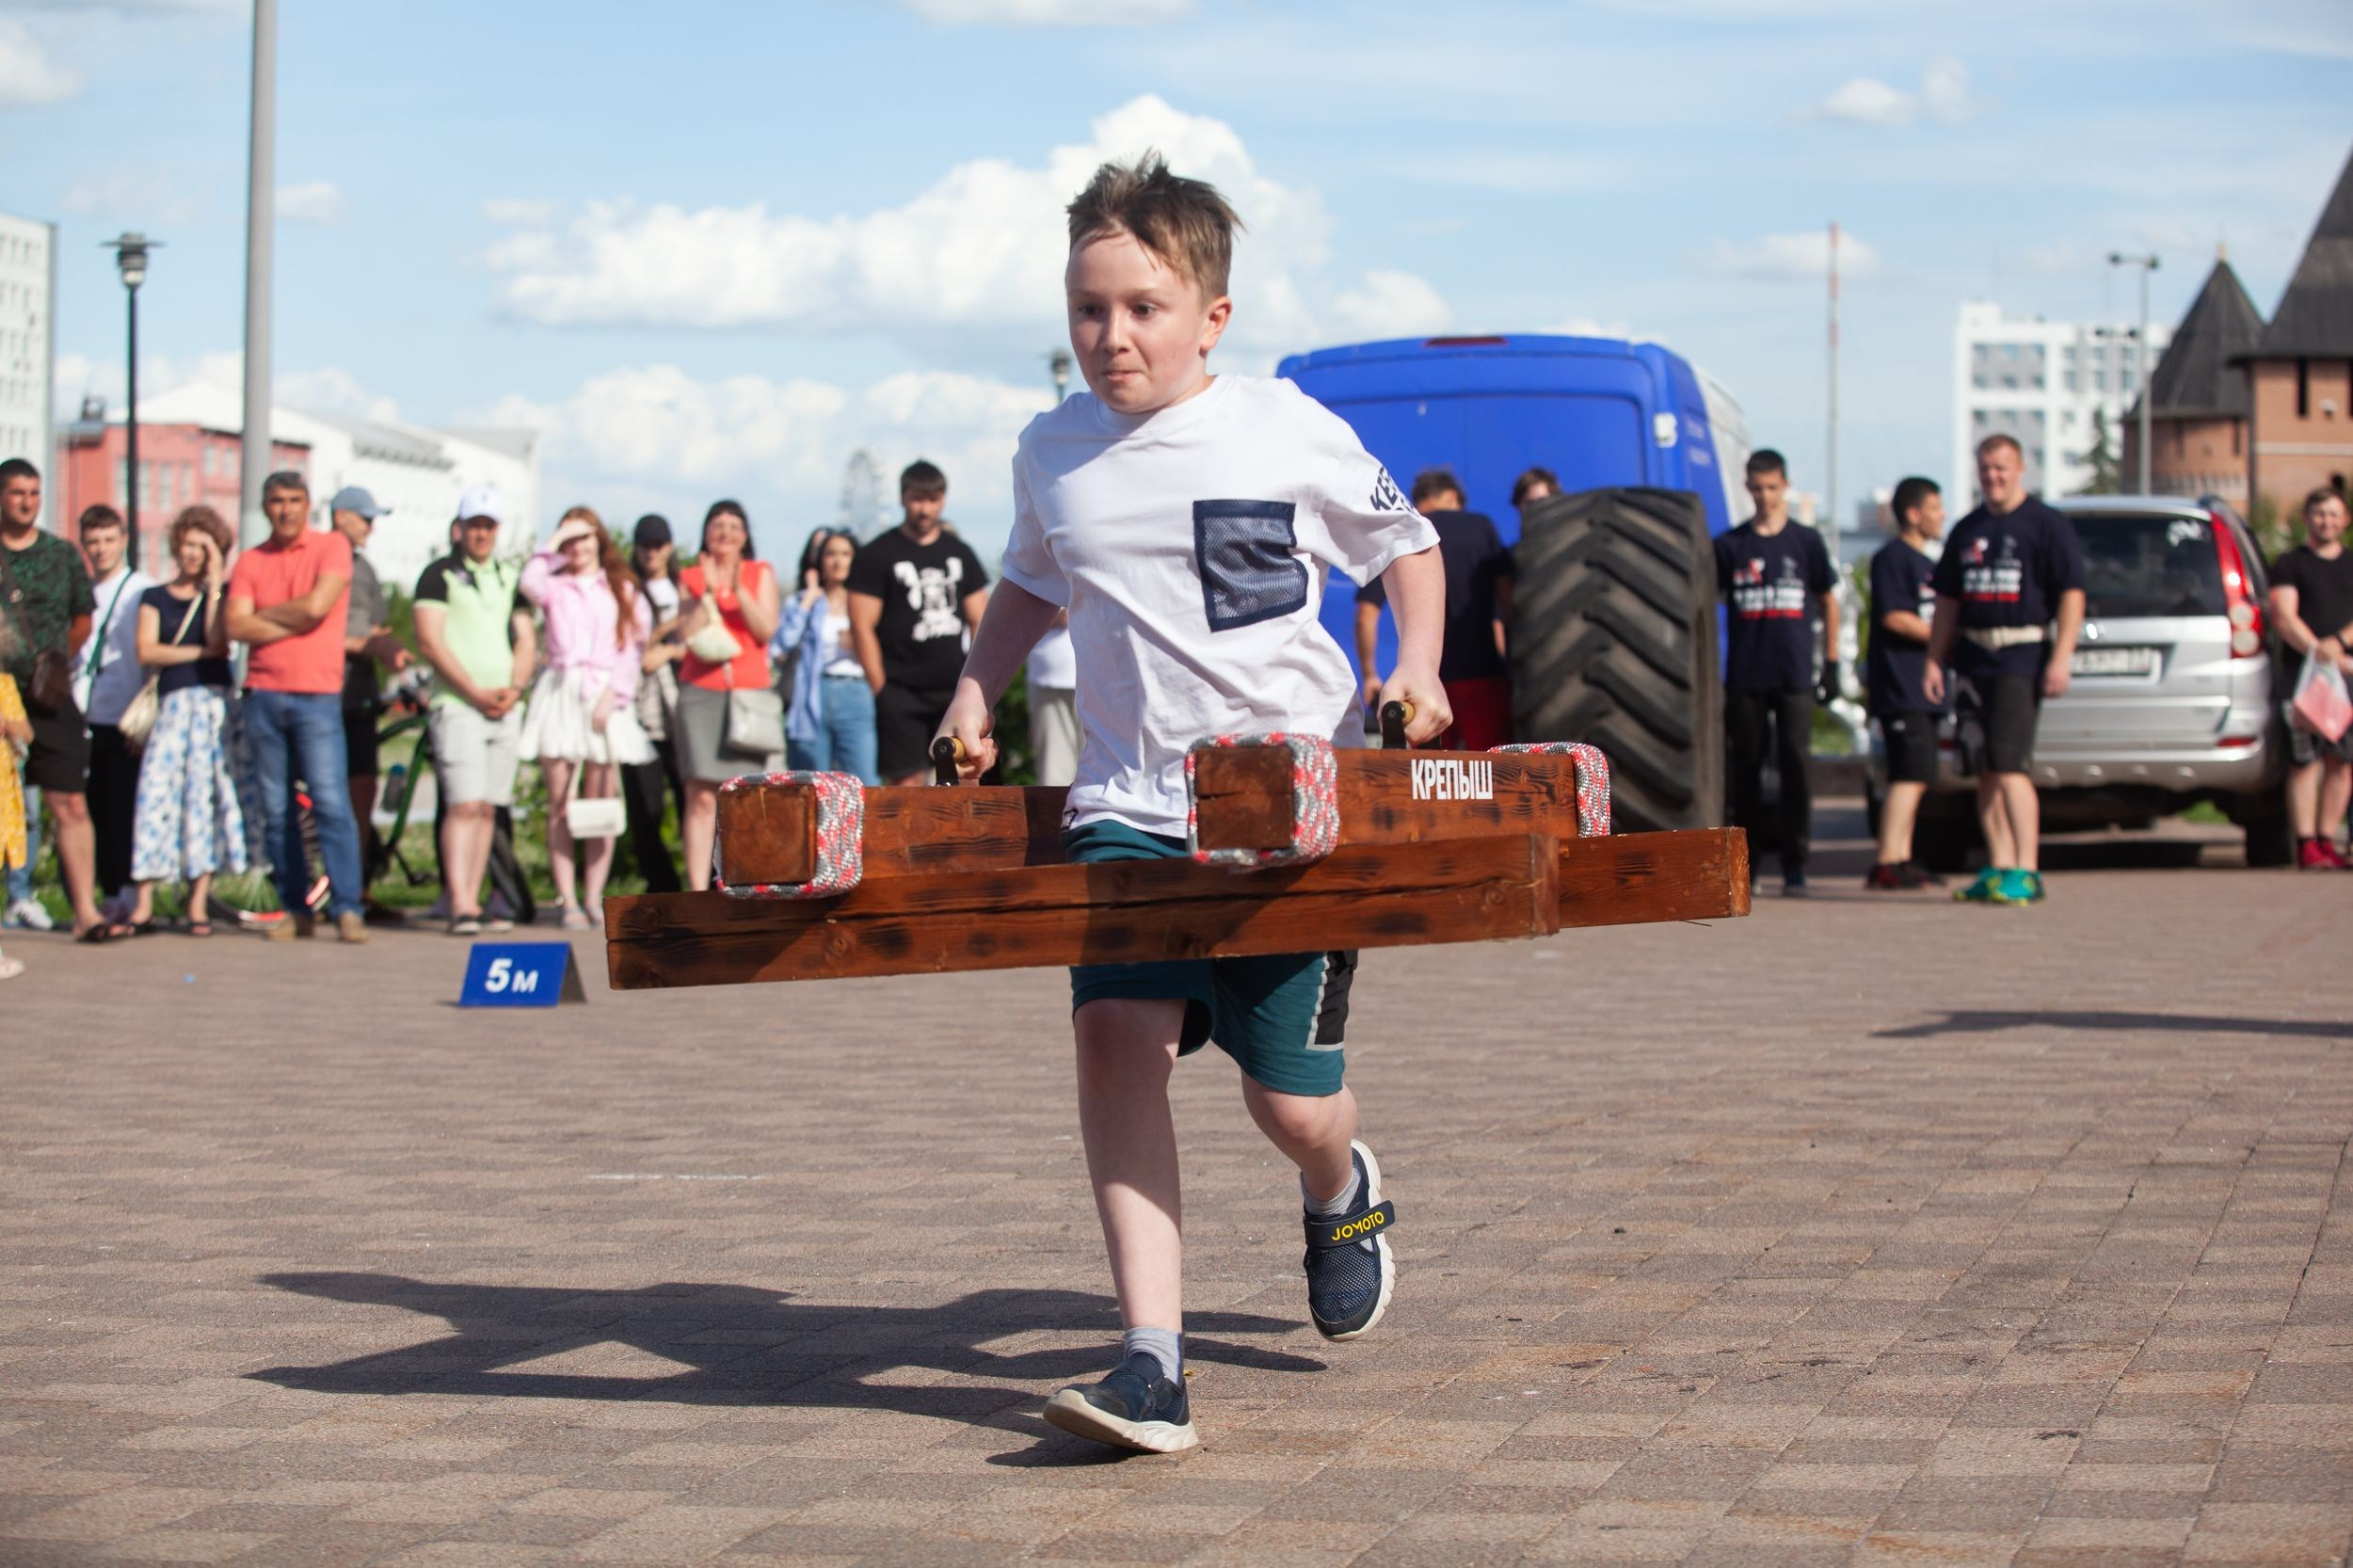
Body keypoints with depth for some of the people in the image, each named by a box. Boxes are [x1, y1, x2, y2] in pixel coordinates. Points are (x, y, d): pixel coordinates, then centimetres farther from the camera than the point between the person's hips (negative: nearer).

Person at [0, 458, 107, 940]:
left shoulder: (62, 555, 10)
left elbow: (83, 621, 19)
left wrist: (56, 659, 6)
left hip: (50, 698, 1)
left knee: (71, 805, -5)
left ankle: (86, 910, -5)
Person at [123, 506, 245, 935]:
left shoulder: (218, 596, 11)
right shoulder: (155, 598, 14)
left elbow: (218, 639, -8)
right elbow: (146, 653, 0)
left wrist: (215, 583, -6)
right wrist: (201, 652, -6)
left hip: (213, 702, -1)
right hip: (171, 703, 1)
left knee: (205, 794, -4)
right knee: (156, 792, -7)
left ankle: (198, 903, -1)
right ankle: (143, 903, -7)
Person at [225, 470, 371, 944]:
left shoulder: (332, 547, 3)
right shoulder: (250, 562, 12)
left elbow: (317, 605, -11)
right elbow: (237, 626, -1)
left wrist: (265, 614, 1)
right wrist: (295, 623, -7)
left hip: (317, 695, -4)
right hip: (263, 696, 4)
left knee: (331, 803, -11)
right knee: (276, 811, 4)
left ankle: (346, 909, -10)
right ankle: (295, 909, 10)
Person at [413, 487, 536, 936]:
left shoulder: (510, 577, 17)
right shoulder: (440, 575, 0)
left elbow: (526, 639, 14)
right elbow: (430, 641, -8)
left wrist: (514, 689, -4)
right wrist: (476, 692, -13)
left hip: (506, 709, 5)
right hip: (457, 704, -5)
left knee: (488, 809, 4)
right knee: (463, 805, -14)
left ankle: (472, 902, 7)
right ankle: (459, 905, -17)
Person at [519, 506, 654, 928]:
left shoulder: (622, 590, 14)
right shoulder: (555, 586, 12)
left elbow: (633, 648, 5)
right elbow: (530, 582, -13)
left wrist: (612, 694, -7)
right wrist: (555, 541, -3)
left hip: (606, 697, 0)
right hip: (560, 692, 0)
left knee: (600, 803, -5)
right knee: (561, 805, -5)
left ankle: (594, 898, -1)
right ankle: (569, 903, -6)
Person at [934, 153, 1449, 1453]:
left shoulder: (1290, 433, -3)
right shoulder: (1051, 452, 8)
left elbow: (1406, 540, 12)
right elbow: (1029, 585, 28)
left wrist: (1417, 664, -4)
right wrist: (974, 697, 14)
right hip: (1126, 800, 3)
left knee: (1291, 1101, -3)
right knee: (1115, 1031, -20)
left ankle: (1342, 1192, 38)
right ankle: (1151, 1363, -20)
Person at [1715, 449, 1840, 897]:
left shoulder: (1806, 543, 7)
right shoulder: (1729, 546, 7)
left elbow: (1828, 603, 13)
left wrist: (1831, 664, 8)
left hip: (1794, 677, -1)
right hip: (1744, 678, 1)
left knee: (1796, 766, -7)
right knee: (1746, 769, 4)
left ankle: (1795, 865, -4)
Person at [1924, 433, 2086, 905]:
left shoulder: (2047, 524, -1)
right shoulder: (1968, 530, 17)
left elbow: (2072, 595, -6)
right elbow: (1948, 601, 21)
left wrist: (2061, 658, -14)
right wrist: (1934, 659, 14)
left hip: (2022, 656, -7)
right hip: (1972, 658, 7)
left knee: (2008, 765, -15)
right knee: (1984, 771, 6)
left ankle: (2026, 871, -15)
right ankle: (1999, 867, 11)